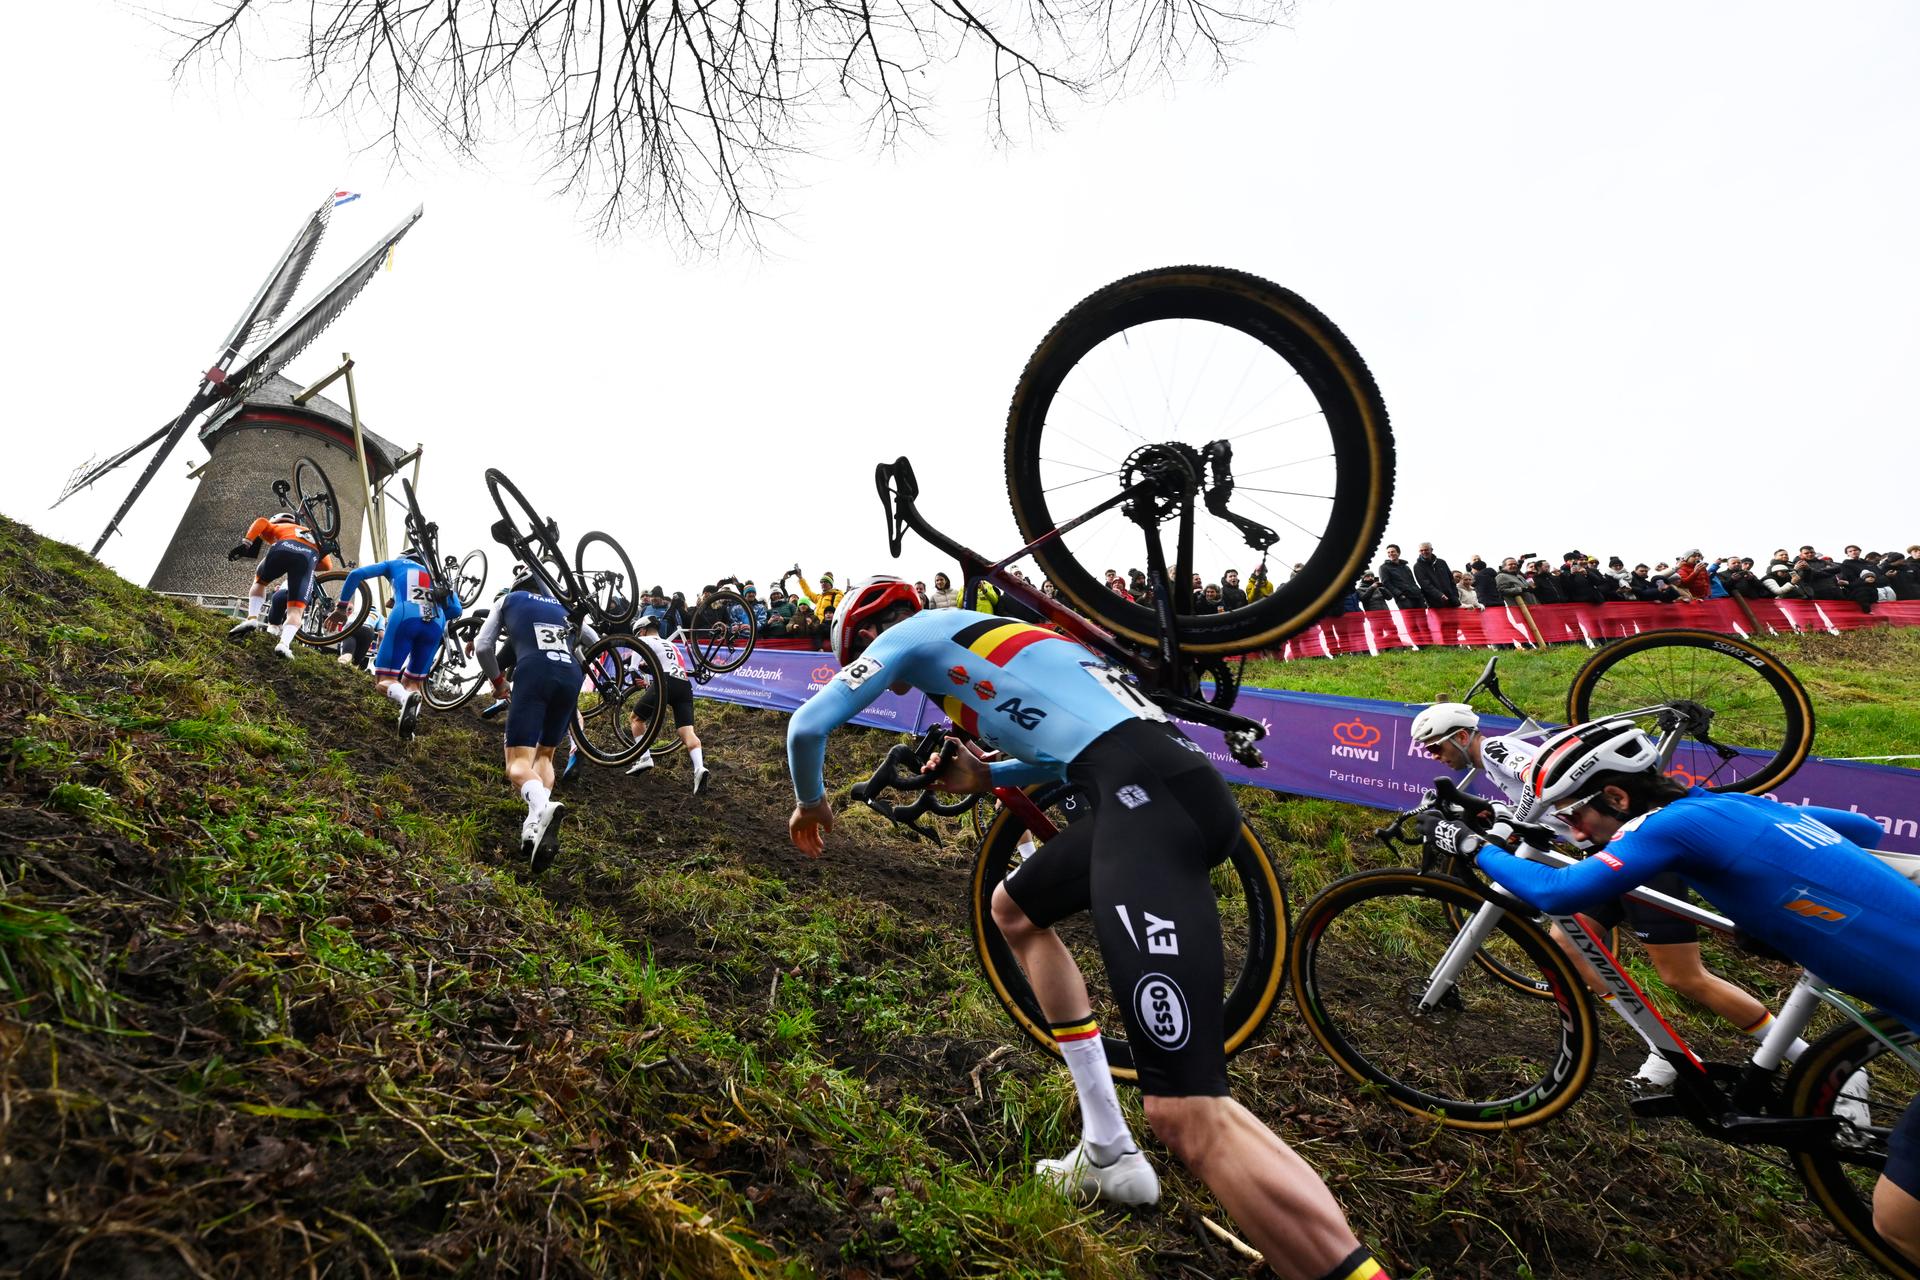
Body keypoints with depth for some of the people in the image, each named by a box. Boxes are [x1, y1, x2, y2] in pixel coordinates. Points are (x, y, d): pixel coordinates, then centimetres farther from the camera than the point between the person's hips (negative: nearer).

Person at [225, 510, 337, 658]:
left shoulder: (275, 527, 38)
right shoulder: (311, 535, 44)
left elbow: (262, 522, 12)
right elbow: (327, 564, 27)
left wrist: (245, 542, 3)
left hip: (284, 547, -1)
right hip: (310, 556, 1)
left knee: (260, 581, 31)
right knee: (296, 611, 2)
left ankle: (252, 619, 10)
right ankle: (284, 644, -24)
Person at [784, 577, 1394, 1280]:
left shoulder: (909, 635, 11)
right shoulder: (972, 634, 33)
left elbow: (807, 726, 8)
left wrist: (812, 801, 29)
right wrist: (985, 776, 32)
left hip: (1146, 794, -10)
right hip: (1173, 781, 10)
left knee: (1186, 1117, -16)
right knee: (1015, 908, 30)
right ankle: (1109, 1152, 31)